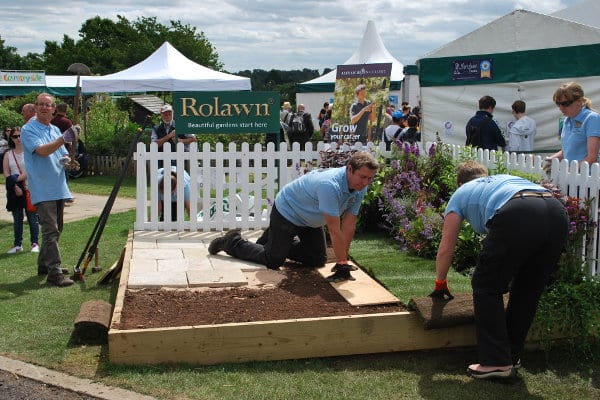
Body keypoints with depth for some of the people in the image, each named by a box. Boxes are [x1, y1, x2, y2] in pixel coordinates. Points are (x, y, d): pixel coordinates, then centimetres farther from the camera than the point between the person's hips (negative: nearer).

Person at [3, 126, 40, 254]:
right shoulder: (8, 154, 10)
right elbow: (6, 173, 2)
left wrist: (18, 179, -14)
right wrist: (15, 186, -10)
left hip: (29, 188, -3)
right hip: (14, 190, 4)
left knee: (32, 217, -2)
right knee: (17, 218, 8)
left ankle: (35, 243, 2)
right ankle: (18, 244, 14)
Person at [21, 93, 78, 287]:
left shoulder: (56, 130, 16)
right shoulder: (29, 130, -6)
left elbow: (64, 155, 21)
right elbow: (42, 151, -21)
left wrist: (66, 159, -4)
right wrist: (64, 138, -32)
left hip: (59, 188, 8)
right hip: (43, 189, -8)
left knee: (56, 229, 15)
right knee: (50, 231, -13)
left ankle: (45, 264, 28)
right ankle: (54, 273, -14)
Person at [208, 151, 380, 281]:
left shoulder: (360, 188, -12)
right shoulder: (330, 185, -39)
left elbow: (348, 225, -9)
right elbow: (334, 230, -37)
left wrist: (343, 261, -12)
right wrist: (342, 264, -32)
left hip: (310, 220, 9)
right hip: (287, 212, -8)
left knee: (318, 260, 13)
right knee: (272, 261, -4)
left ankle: (276, 240, 31)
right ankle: (233, 243, 18)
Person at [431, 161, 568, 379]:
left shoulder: (461, 193, 30)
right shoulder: (506, 178, 43)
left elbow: (446, 249, 30)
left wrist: (440, 283, 47)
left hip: (517, 217, -6)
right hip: (558, 214, 6)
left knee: (486, 288, 11)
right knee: (528, 291, 20)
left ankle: (497, 362, 12)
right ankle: (512, 356, 30)